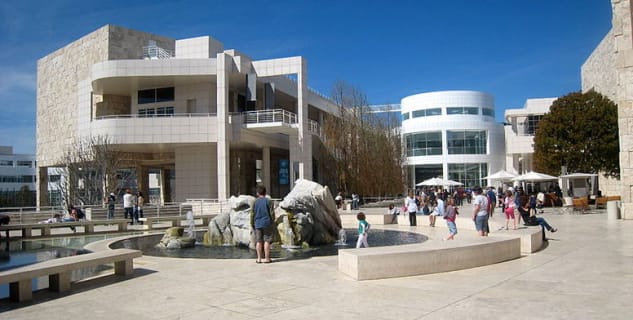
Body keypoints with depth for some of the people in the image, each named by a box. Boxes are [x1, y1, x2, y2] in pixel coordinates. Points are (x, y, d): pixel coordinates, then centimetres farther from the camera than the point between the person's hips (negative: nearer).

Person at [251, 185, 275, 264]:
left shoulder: (255, 202, 1)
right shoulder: (268, 201, -4)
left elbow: (252, 214, 3)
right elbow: (272, 213, -4)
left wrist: (252, 224, 12)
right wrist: (273, 222, 7)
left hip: (258, 224, 2)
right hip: (267, 224, -2)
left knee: (259, 241, 6)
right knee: (267, 241, 2)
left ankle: (259, 258, 9)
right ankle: (267, 258, 3)